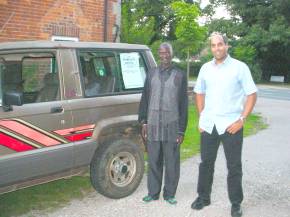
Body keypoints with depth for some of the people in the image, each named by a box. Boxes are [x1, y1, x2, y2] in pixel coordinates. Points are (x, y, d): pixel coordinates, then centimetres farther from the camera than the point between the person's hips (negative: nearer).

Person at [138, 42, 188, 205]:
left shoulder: (180, 76, 4)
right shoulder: (151, 74, 11)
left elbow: (183, 104, 2)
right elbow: (145, 99, 12)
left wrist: (182, 130, -2)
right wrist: (144, 122, 4)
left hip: (171, 126, -2)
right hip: (153, 125, 2)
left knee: (172, 162, 4)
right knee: (153, 161, 8)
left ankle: (170, 194, 18)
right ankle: (153, 193, 21)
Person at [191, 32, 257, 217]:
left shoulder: (240, 67, -4)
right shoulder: (205, 68, 7)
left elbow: (252, 95, -4)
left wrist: (242, 119, -11)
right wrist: (201, 117, 8)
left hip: (230, 125, -3)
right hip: (208, 125, 4)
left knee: (234, 166, 5)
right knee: (206, 163, 13)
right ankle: (204, 197, 30)